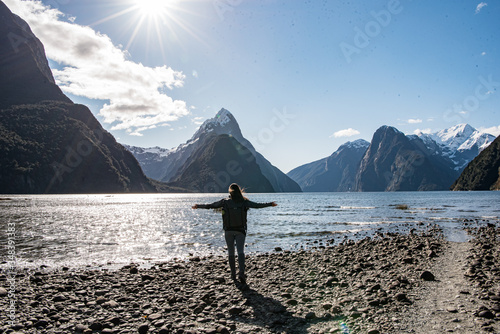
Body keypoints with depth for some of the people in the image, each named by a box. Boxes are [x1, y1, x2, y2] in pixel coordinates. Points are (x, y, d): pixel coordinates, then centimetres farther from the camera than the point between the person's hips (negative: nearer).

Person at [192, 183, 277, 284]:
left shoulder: (225, 202, -3)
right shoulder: (244, 202, -3)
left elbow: (210, 206, 4)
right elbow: (258, 205, 3)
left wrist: (198, 206, 17)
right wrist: (270, 204, 16)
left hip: (228, 230, 1)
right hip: (240, 230, 0)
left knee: (231, 252, 11)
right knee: (241, 251, -4)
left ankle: (233, 275, 16)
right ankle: (241, 273, -21)